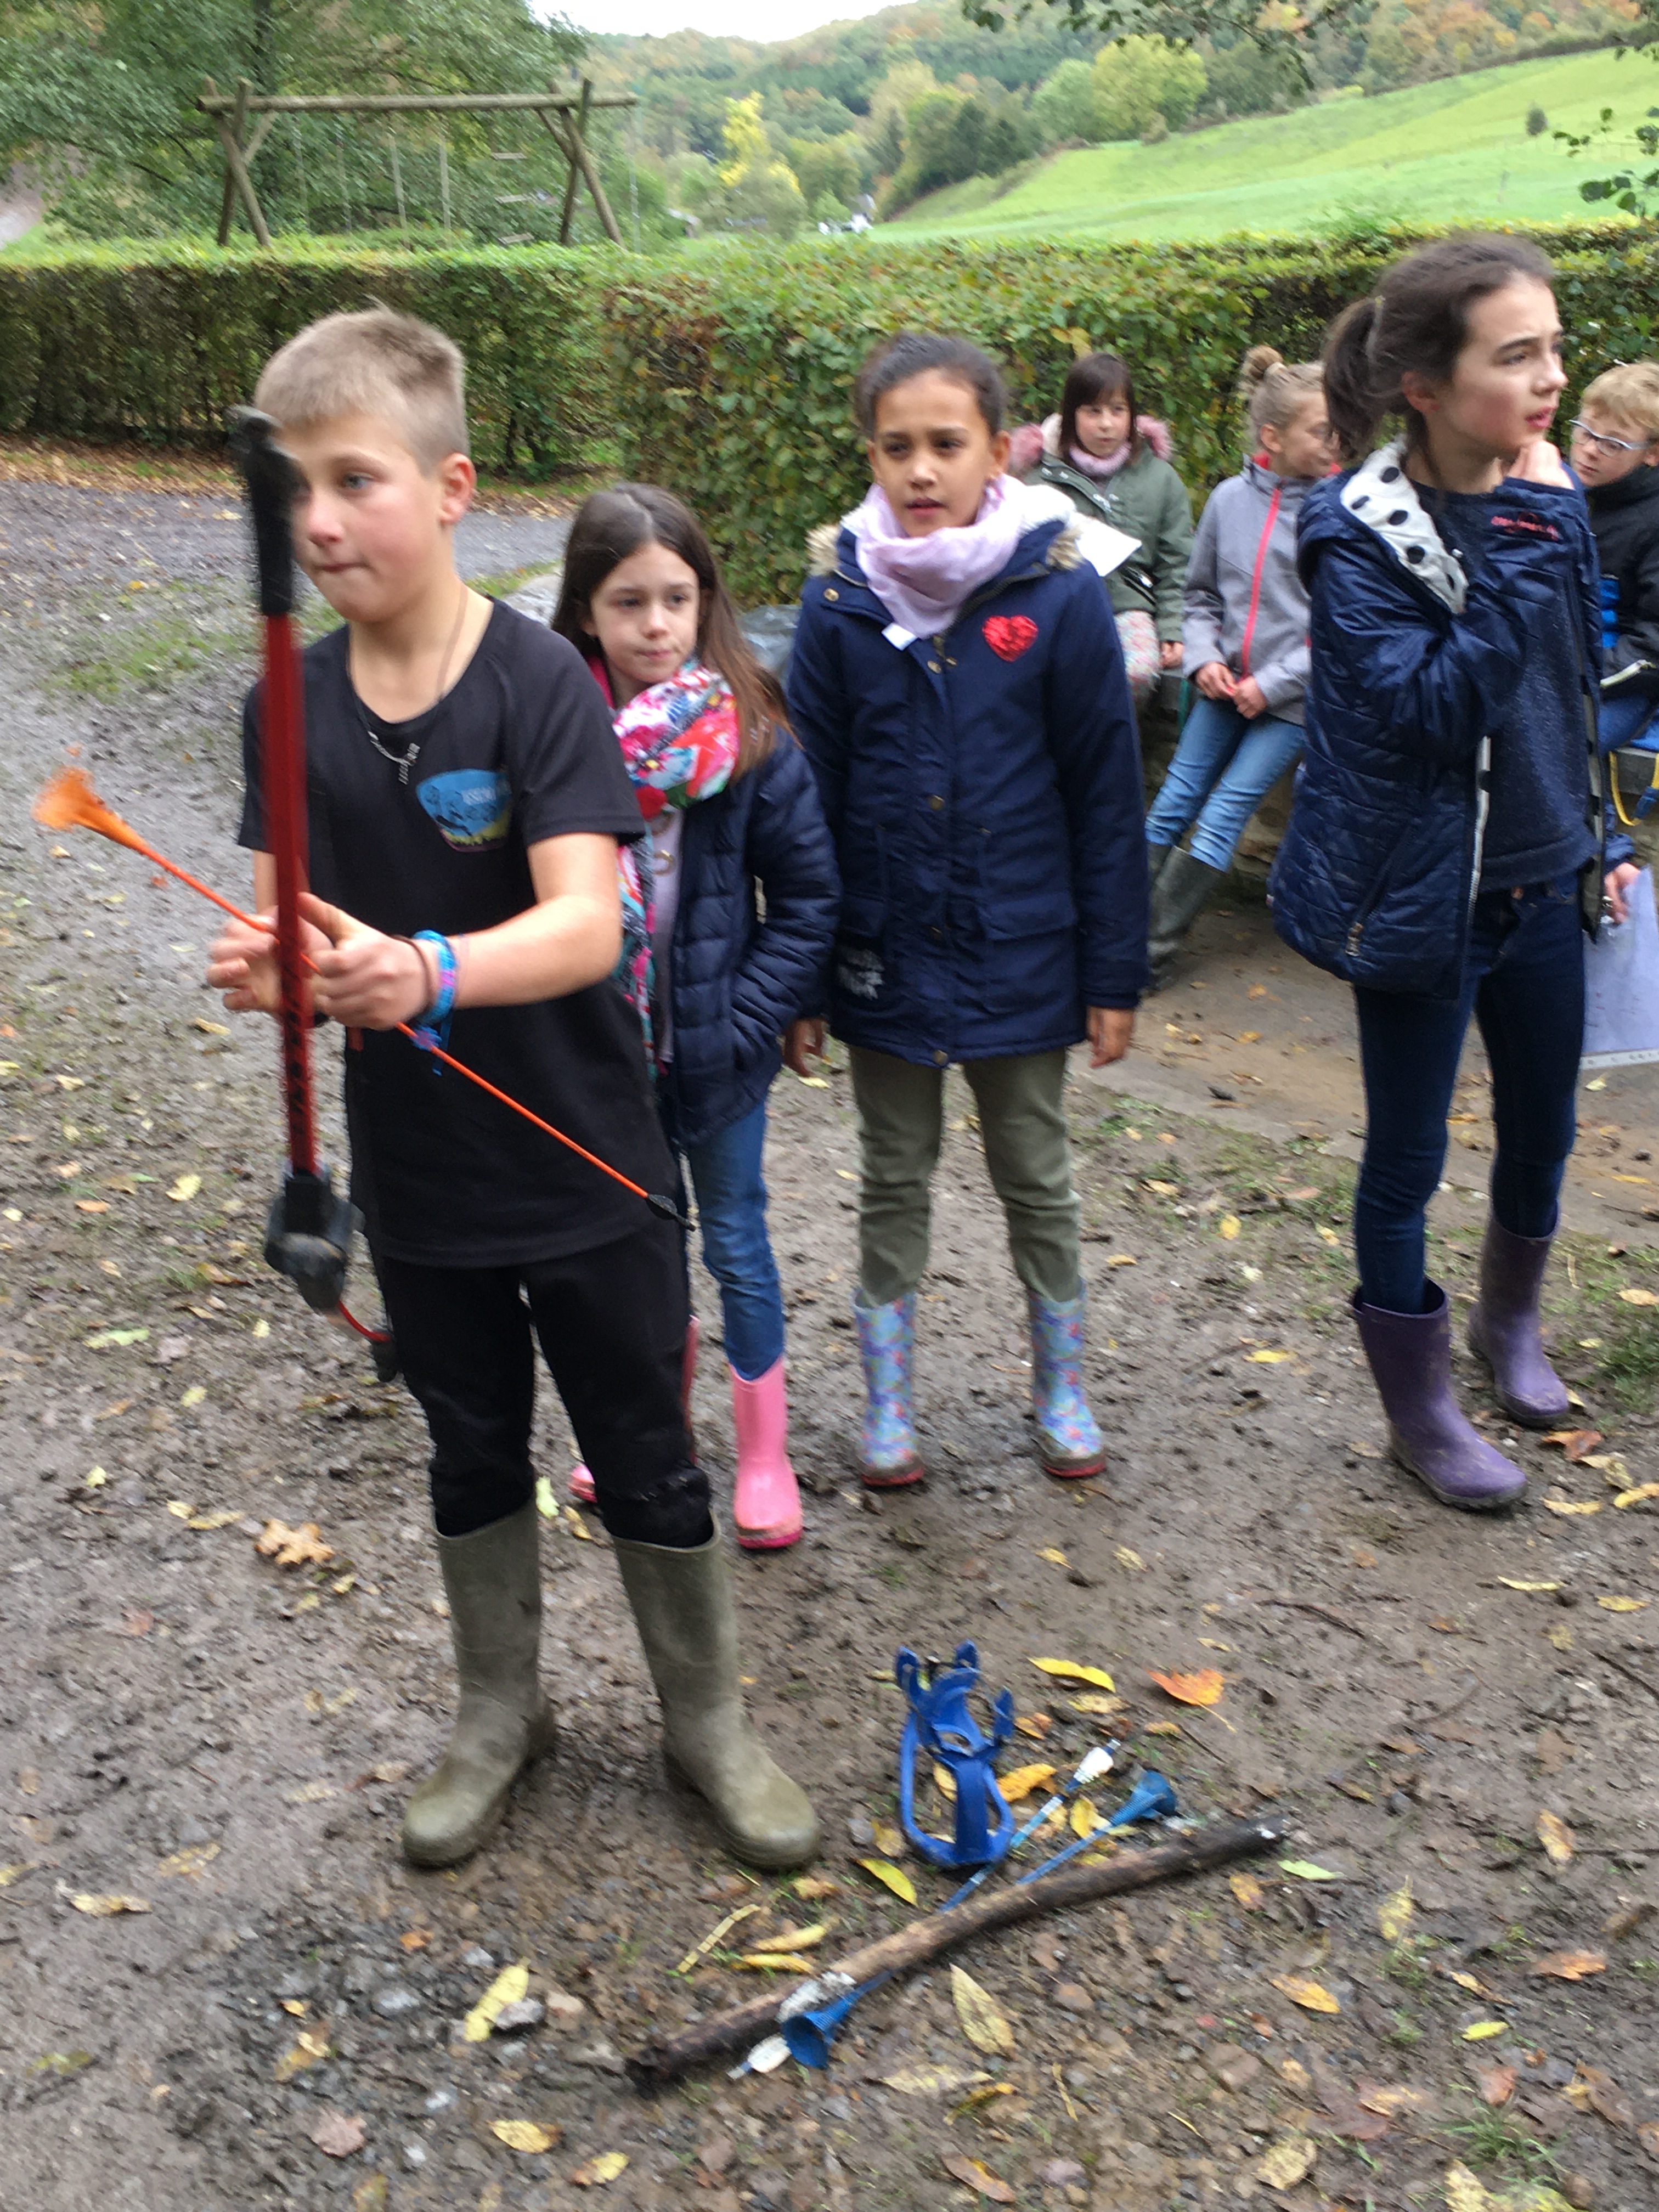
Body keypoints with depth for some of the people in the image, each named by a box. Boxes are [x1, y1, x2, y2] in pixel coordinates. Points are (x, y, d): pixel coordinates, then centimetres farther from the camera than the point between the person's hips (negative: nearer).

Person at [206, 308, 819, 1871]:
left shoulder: (540, 683, -18)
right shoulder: (294, 705, -3)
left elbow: (584, 928, -27)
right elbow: (287, 916, -2)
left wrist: (424, 972, -46)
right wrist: (266, 967, -26)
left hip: (583, 1166, -4)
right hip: (415, 1172, 4)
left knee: (645, 1457, 12)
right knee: (472, 1453, 21)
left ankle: (707, 1718, 34)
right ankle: (497, 1710, 43)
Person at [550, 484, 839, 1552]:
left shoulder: (749, 734, -13)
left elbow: (811, 898, -9)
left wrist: (748, 1019, -14)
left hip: (716, 1050, -2)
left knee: (737, 1245, 13)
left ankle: (765, 1454, 32)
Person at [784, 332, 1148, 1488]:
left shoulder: (1059, 592, -11)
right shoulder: (841, 598, -6)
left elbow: (1107, 799, -6)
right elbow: (807, 797, -2)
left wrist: (1115, 976, -5)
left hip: (1021, 957, -1)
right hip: (885, 955, 1)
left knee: (1035, 1176, 15)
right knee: (896, 1178, 15)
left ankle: (1062, 1387, 36)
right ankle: (890, 1401, 32)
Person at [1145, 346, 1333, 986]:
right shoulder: (1230, 498, 0)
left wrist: (1272, 684, -13)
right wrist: (1204, 657, -5)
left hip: (1291, 698, -4)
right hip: (1224, 690, 4)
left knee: (1222, 820, -5)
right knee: (1171, 807, 7)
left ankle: (1153, 955, 3)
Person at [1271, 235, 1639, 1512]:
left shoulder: (1550, 501, 1)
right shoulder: (1360, 537, -18)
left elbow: (1573, 691, 13)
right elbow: (1427, 711, -28)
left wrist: (1598, 837, 17)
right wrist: (1522, 547, -29)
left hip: (1540, 882, 6)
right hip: (1424, 892, -6)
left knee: (1543, 1130, 20)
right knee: (1408, 1156, 7)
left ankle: (1510, 1320, 47)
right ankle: (1420, 1405, 26)